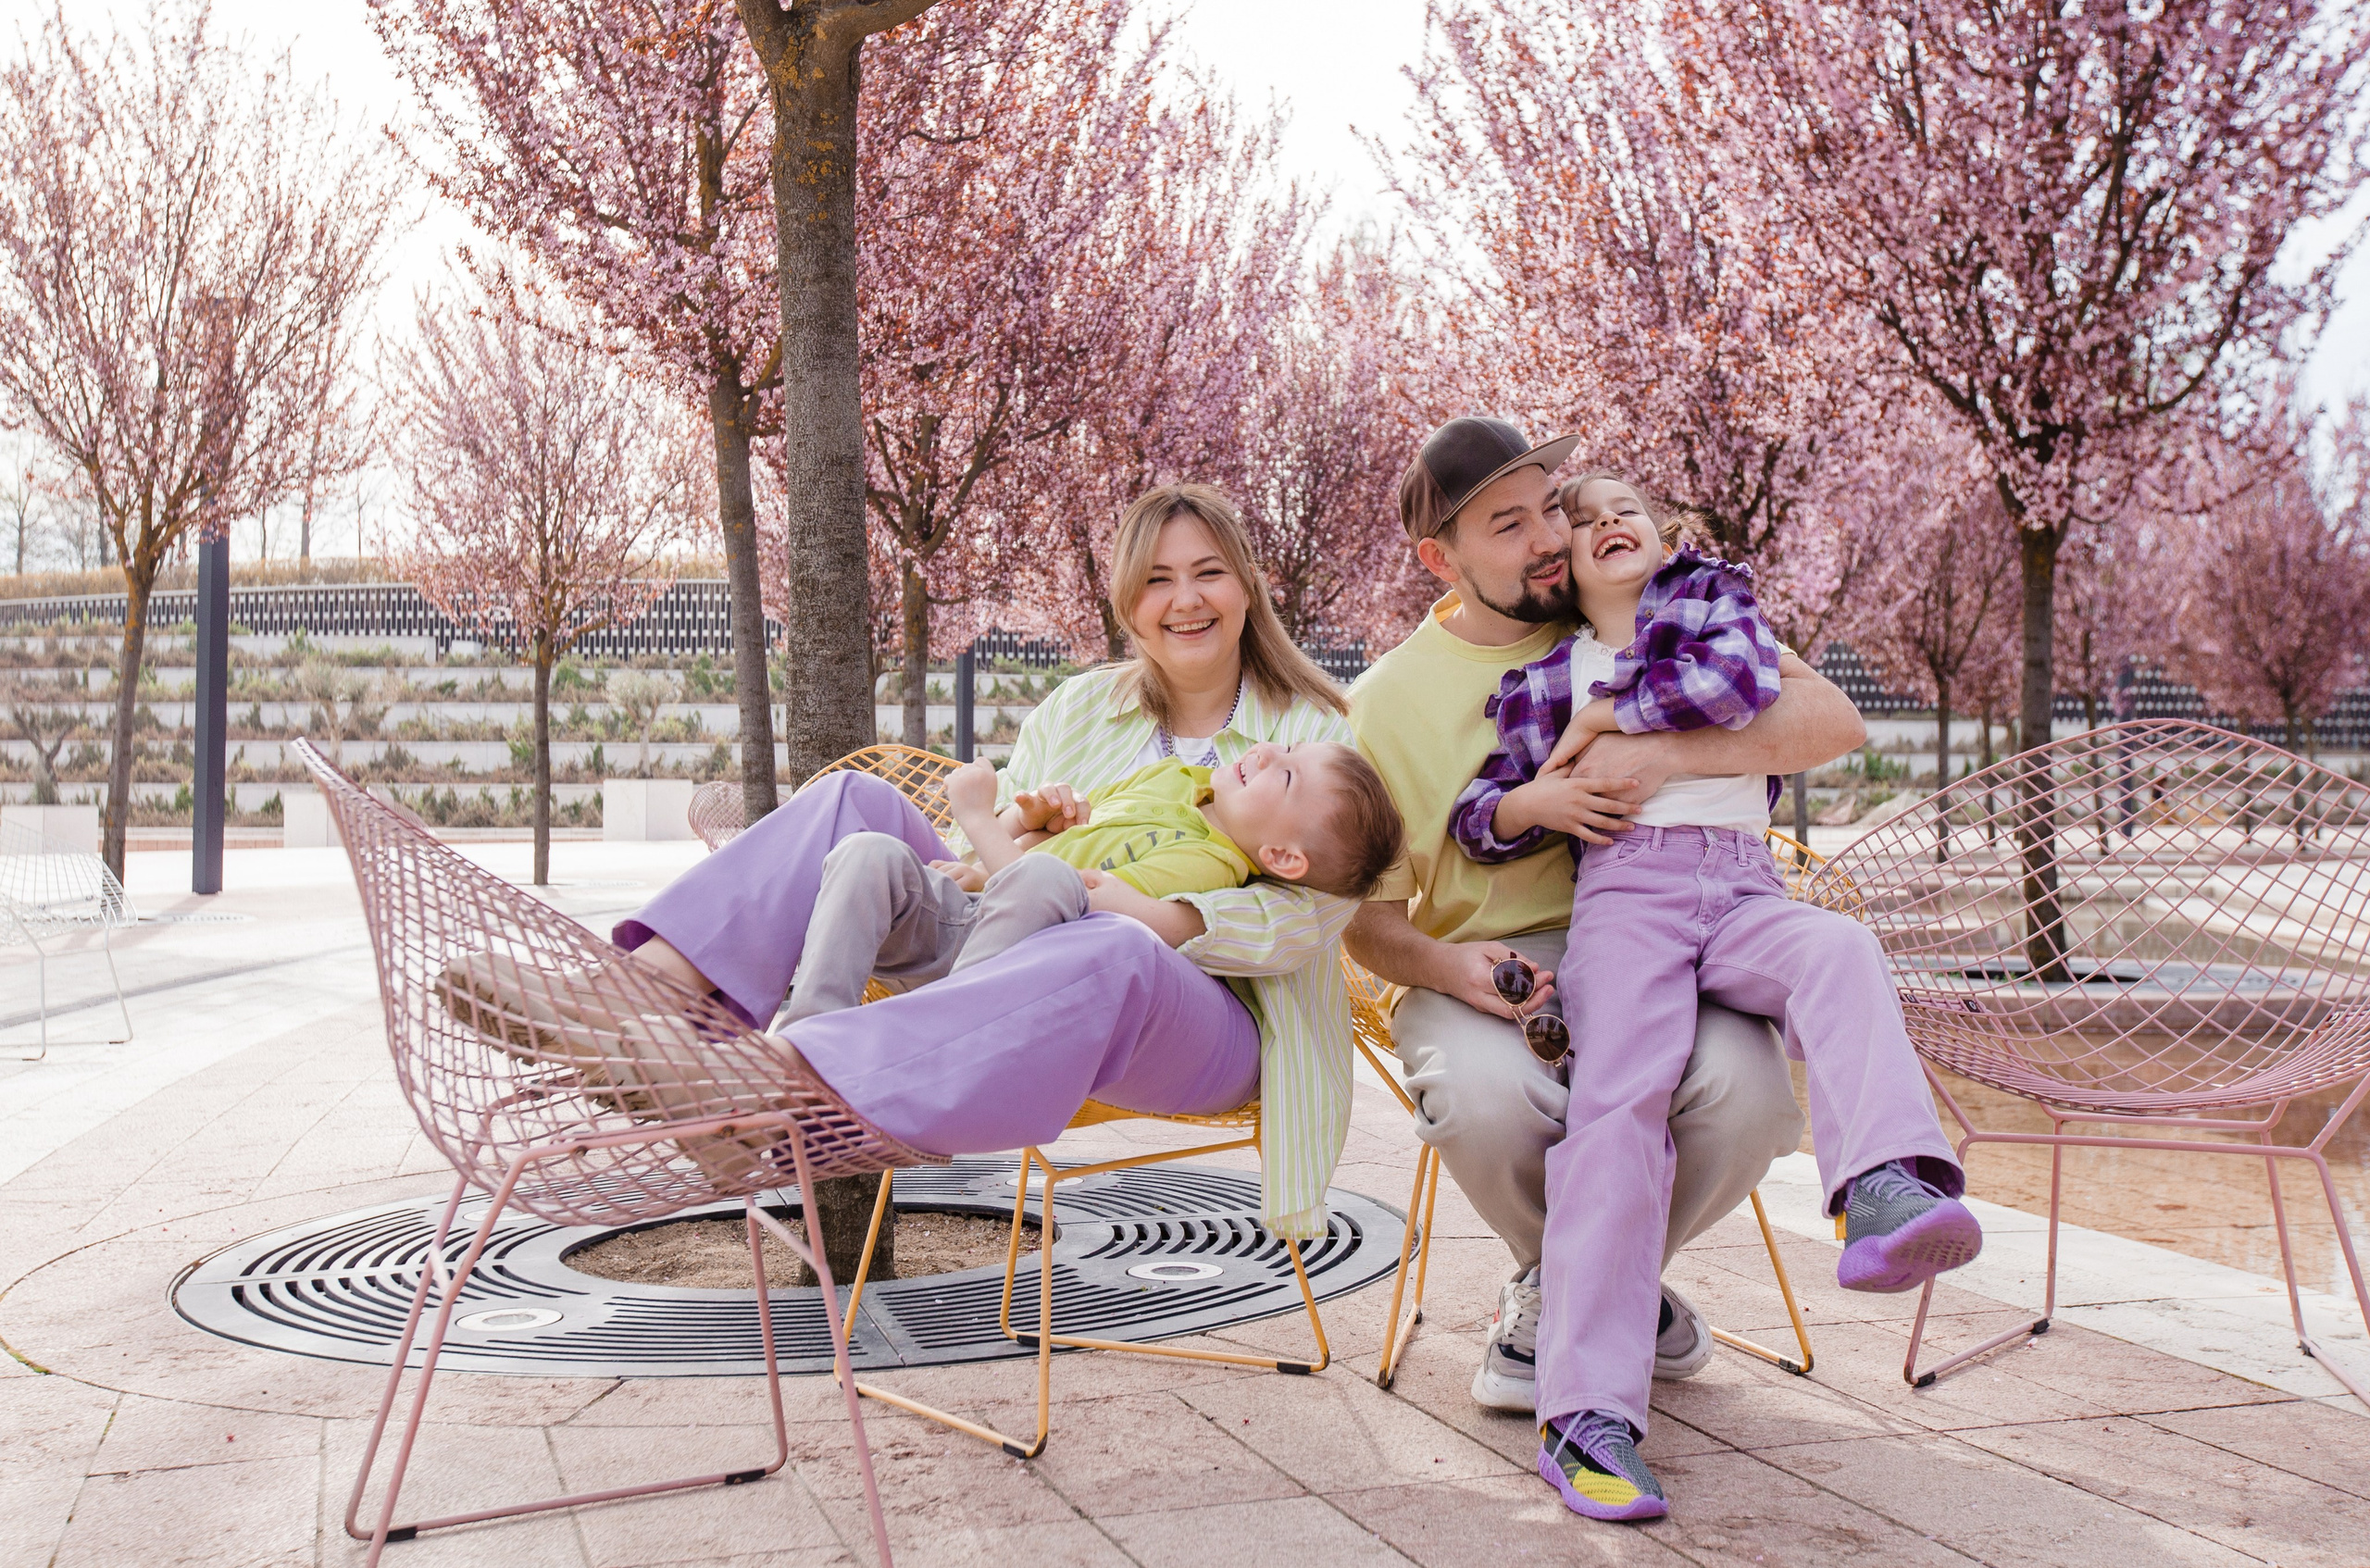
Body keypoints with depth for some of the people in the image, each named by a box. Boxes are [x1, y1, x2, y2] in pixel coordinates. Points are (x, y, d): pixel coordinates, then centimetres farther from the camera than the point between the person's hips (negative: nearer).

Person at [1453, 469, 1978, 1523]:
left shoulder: (1713, 595, 20)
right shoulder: (1540, 680, 20)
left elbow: (1745, 678, -3)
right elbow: (1475, 822, 16)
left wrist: (1605, 715, 2)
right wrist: (1532, 802, -6)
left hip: (1744, 889, 1)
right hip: (1624, 889, -1)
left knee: (1839, 950, -32)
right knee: (1618, 1097, -22)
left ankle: (1883, 1196, -54)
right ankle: (1586, 1415, -28)